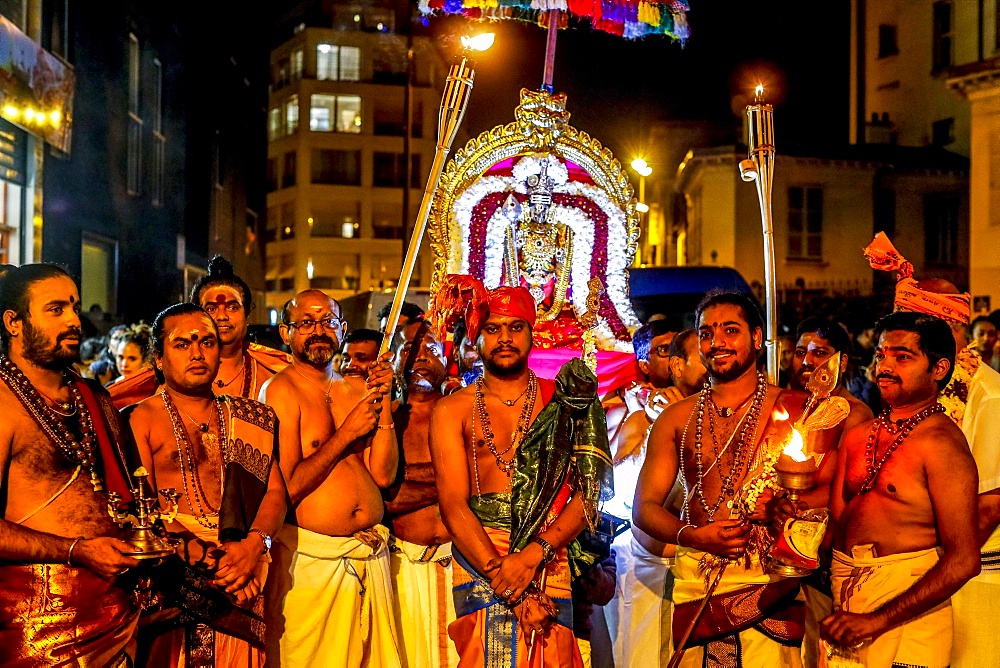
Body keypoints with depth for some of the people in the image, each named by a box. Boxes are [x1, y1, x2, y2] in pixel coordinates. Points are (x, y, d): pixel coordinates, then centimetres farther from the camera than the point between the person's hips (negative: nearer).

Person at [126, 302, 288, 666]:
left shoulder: (250, 418, 15)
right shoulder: (140, 419, 2)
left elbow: (275, 490, 7)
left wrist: (255, 542, -12)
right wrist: (207, 558, -16)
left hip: (239, 585, 3)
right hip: (172, 575, -3)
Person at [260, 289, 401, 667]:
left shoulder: (355, 392, 10)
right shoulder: (280, 391, -6)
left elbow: (383, 474, 2)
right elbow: (286, 487, -15)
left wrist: (383, 402, -5)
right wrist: (347, 433, -12)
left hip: (370, 557, 6)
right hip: (311, 559, -5)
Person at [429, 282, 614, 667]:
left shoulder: (563, 398, 11)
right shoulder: (452, 411, 9)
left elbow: (590, 491, 1)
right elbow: (453, 503, -3)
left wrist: (534, 553, -14)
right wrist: (501, 575, -15)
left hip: (551, 558, 1)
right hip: (479, 555, -1)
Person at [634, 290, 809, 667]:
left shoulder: (794, 409, 4)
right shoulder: (675, 419, 11)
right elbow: (644, 507, 9)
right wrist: (693, 535, -9)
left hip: (770, 581, -2)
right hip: (695, 581, 2)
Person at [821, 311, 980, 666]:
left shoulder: (941, 442, -13)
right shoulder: (857, 435, 8)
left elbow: (963, 560, -17)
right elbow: (836, 520, 10)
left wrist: (877, 620, -19)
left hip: (905, 604, -6)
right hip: (844, 598, 6)